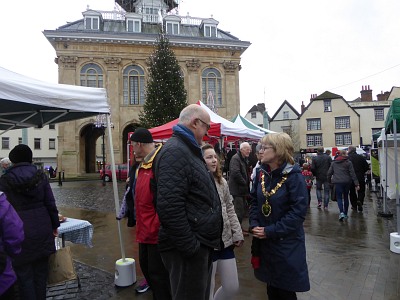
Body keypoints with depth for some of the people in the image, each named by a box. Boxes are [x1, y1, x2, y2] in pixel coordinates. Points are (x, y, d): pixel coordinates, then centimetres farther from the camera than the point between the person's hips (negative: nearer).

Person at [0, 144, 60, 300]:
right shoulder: (41, 176, -2)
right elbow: (50, 203, -1)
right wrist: (55, 225, 10)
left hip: (20, 233, -2)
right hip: (42, 230, 3)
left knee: (24, 275, 11)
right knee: (40, 272, 17)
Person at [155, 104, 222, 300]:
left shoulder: (188, 150, 15)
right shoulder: (175, 151, -19)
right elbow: (170, 208, -29)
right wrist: (190, 246, -22)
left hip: (201, 244, 10)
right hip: (188, 249, -10)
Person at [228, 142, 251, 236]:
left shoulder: (244, 159, 17)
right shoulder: (235, 158, -16)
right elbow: (235, 173, -27)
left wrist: (248, 181, 10)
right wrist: (245, 183, -16)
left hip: (242, 189, 10)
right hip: (237, 189, -10)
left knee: (243, 209, 16)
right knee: (239, 210, -3)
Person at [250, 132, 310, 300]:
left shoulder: (294, 176, -17)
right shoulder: (261, 173, 1)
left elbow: (298, 211, -21)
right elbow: (254, 201, 7)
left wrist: (270, 231, -20)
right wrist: (254, 225, -8)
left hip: (286, 243, -5)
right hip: (263, 242, 5)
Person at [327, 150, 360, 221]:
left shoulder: (334, 163, 7)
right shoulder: (348, 162, 0)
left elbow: (329, 173, 8)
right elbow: (352, 174, -4)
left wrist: (329, 180, 22)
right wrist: (356, 184, -5)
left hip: (337, 182, 0)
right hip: (347, 182, 0)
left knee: (339, 198, 1)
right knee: (346, 197, 14)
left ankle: (341, 212, -20)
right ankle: (345, 214, 23)